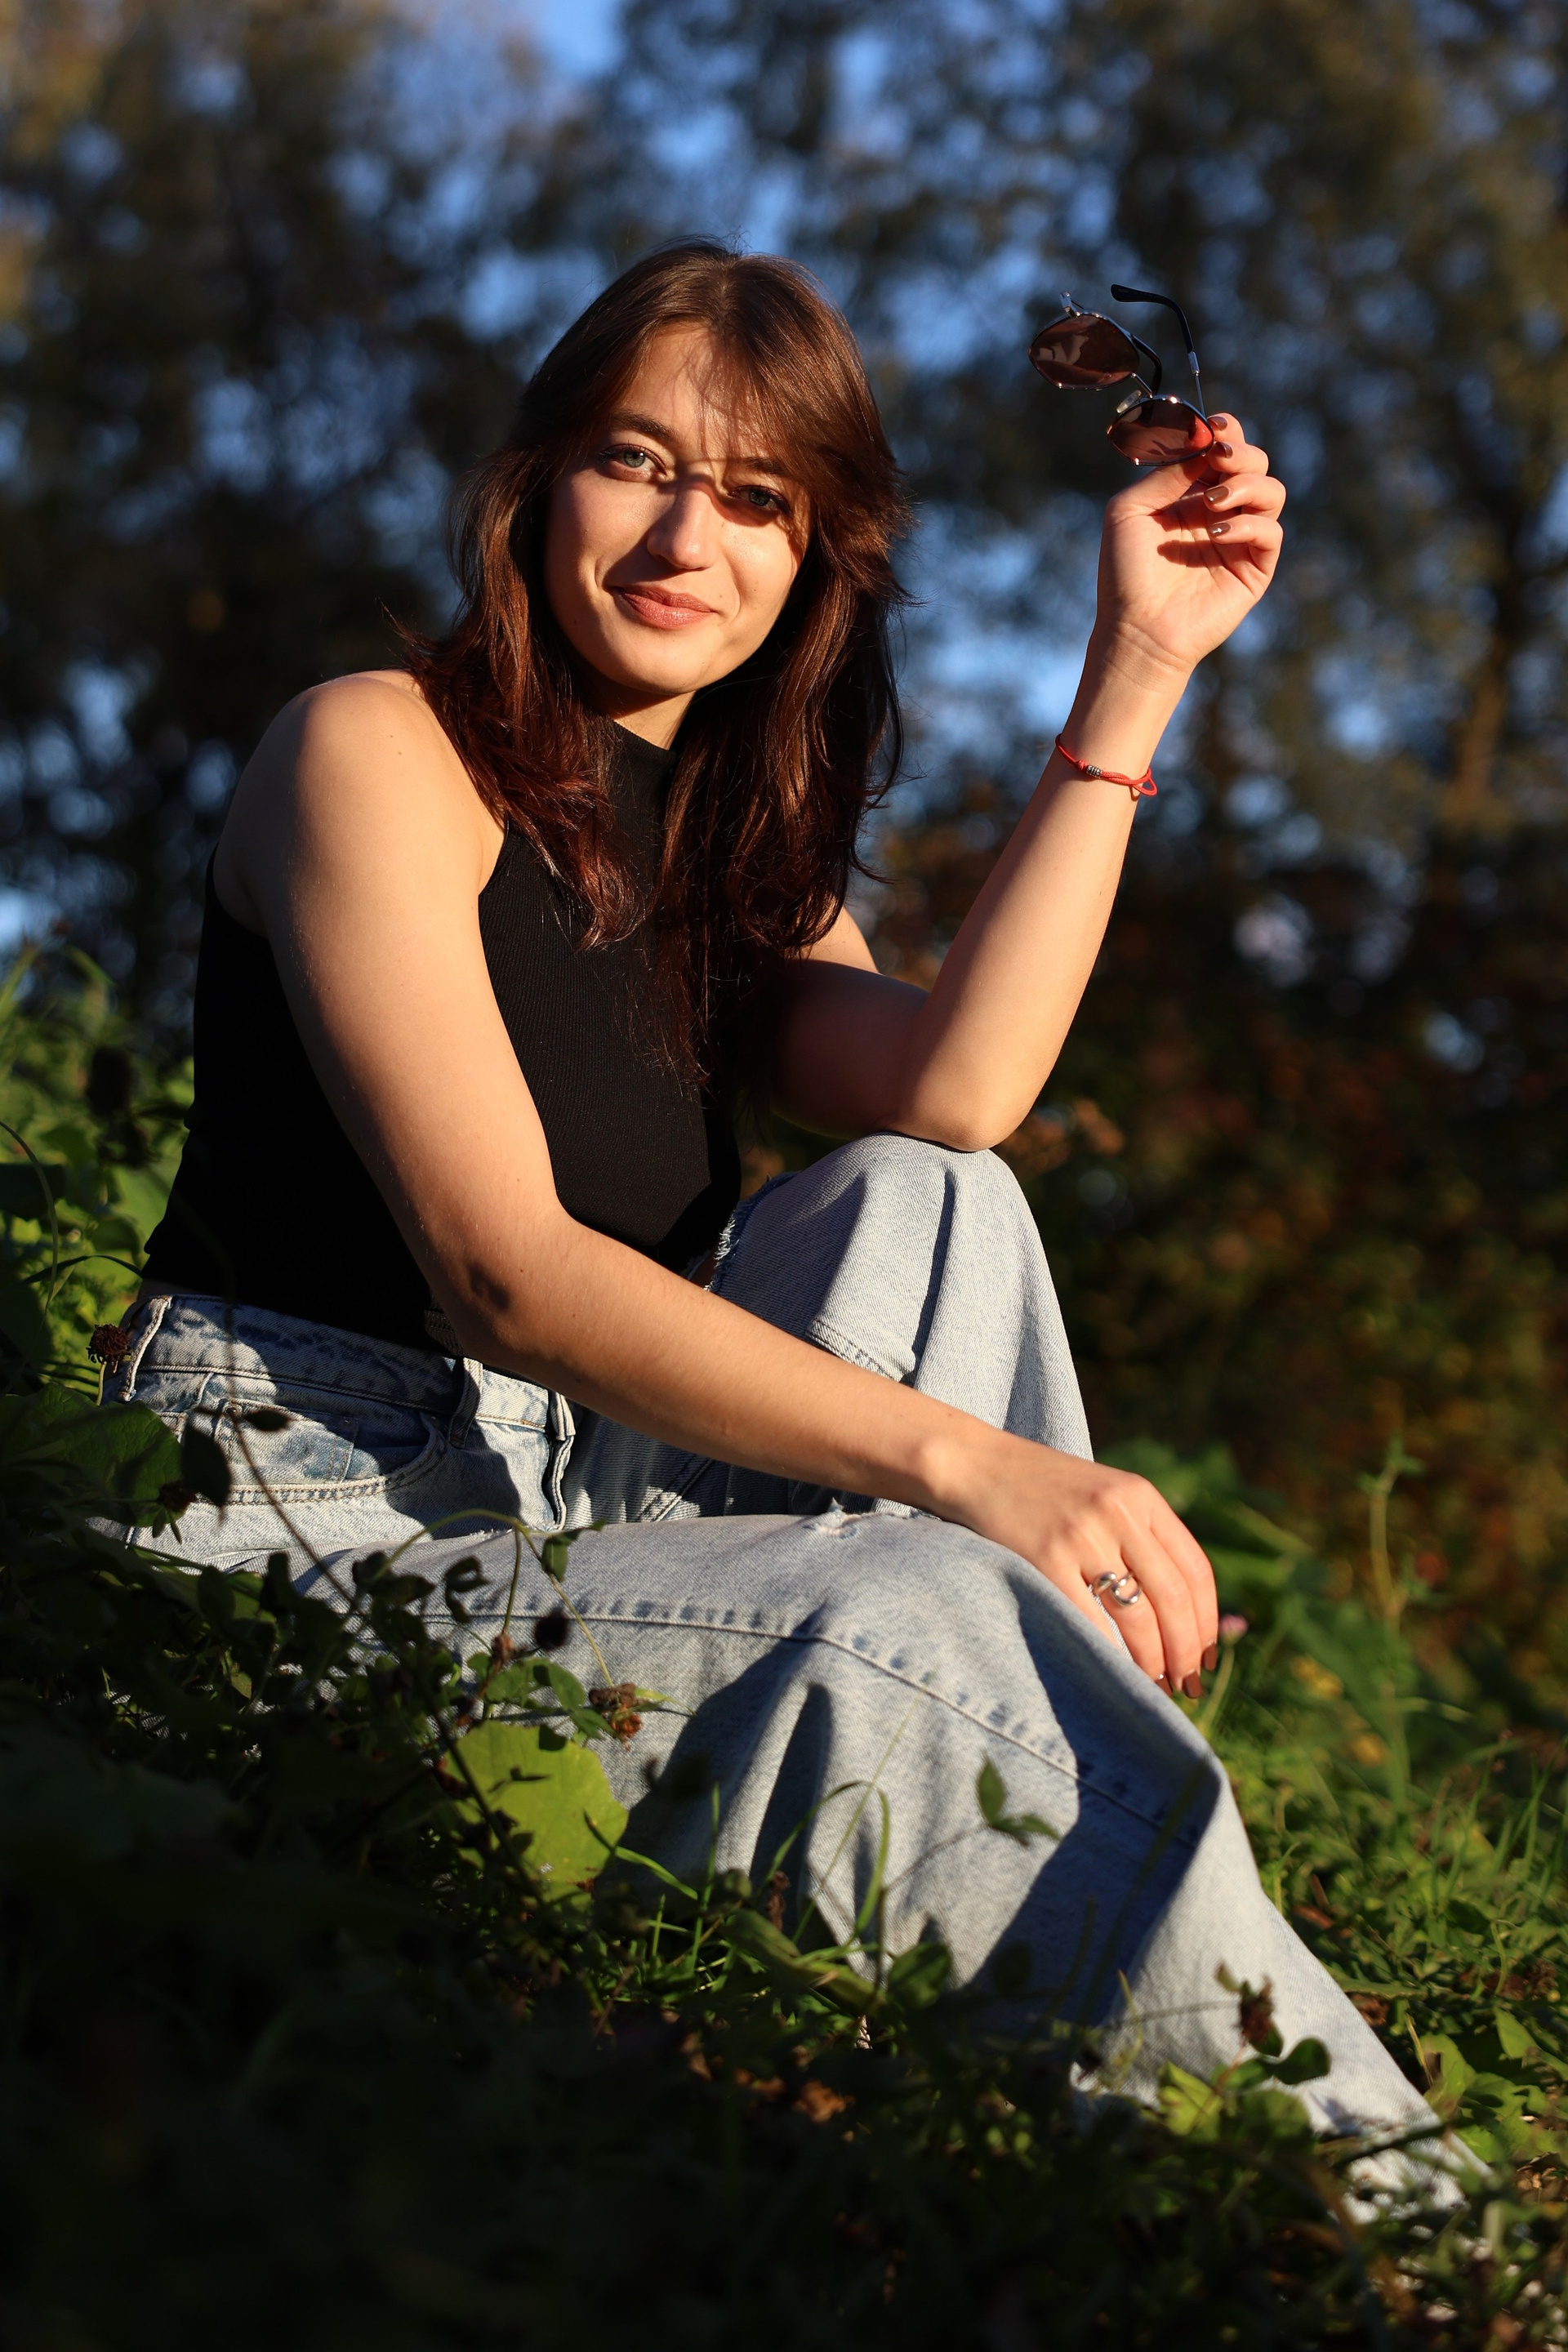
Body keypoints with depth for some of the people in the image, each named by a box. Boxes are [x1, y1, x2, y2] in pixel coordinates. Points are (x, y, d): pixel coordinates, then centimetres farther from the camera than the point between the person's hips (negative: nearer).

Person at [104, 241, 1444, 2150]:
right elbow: (502, 1268, -20)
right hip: (310, 1514, -7)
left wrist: (1136, 671, -6)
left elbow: (951, 1094, -9)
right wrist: (956, 1457, -28)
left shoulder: (735, 850, 15)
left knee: (925, 1204, -14)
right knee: (911, 1624, -28)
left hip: (569, 1504, 7)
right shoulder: (376, 755, -7)